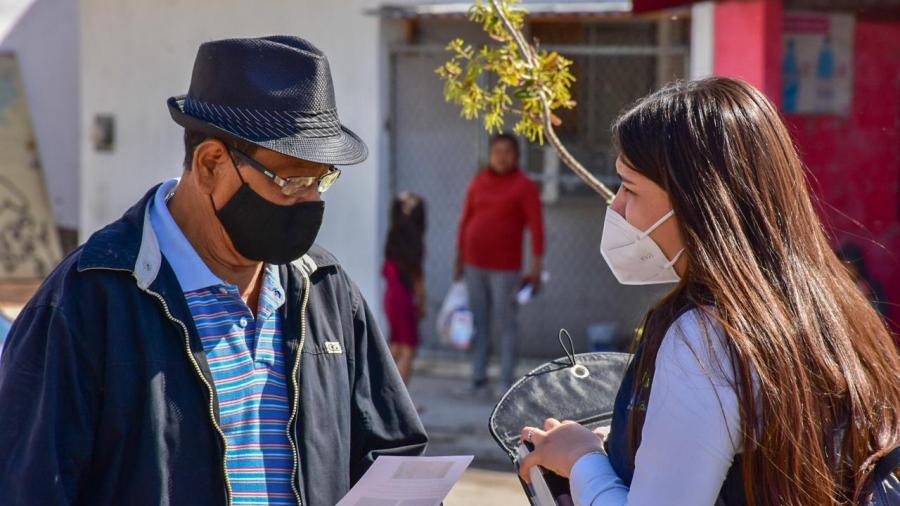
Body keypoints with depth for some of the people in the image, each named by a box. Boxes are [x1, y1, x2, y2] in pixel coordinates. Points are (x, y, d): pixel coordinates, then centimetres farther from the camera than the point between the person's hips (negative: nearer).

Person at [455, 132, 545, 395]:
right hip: (475, 264, 5)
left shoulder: (525, 186, -8)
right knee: (479, 321, 8)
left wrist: (536, 267, -15)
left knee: (505, 323, -2)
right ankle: (478, 377, 14)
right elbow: (466, 221, 12)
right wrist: (459, 259, 13)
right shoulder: (479, 182, 6)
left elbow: (536, 227, -10)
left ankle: (506, 380, 5)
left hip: (505, 266, -5)